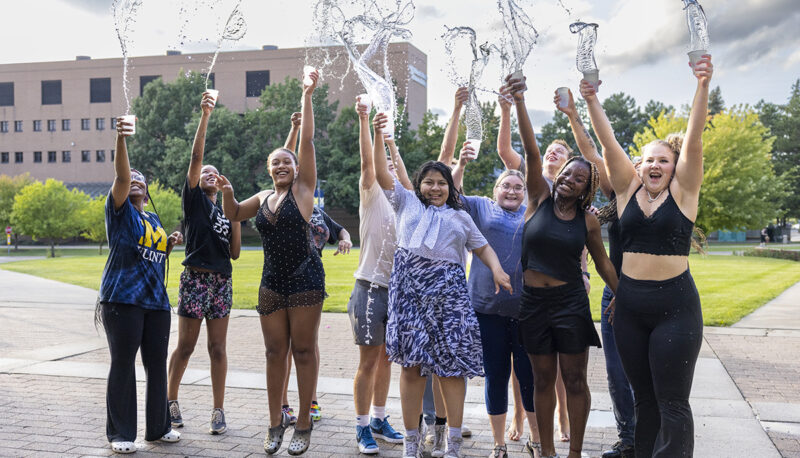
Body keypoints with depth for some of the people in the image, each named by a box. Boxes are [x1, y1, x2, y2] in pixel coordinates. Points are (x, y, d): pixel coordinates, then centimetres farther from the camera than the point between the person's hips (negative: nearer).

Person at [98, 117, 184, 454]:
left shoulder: (154, 220, 19)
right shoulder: (120, 210, 1)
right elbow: (121, 176, -18)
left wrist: (171, 244, 11)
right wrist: (121, 139, -31)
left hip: (156, 300, 6)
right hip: (123, 300, -6)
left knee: (157, 365, 10)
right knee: (123, 364, -3)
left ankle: (158, 427, 21)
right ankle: (120, 434, 6)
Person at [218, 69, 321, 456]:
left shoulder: (302, 189, 0)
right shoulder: (263, 198, 14)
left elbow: (307, 141, -6)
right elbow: (233, 214, 25)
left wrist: (307, 96, -9)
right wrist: (227, 191, 4)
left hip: (305, 279, -5)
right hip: (271, 283, 5)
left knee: (303, 350, -1)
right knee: (275, 353, 8)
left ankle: (303, 425, 6)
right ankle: (276, 422, 17)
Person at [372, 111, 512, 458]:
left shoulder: (460, 217, 23)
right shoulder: (406, 202, 19)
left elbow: (482, 246, 22)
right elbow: (381, 173, 11)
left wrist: (497, 270, 4)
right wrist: (378, 136, 1)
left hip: (447, 288, 1)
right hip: (409, 286, -1)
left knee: (450, 364, -5)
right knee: (411, 364, 0)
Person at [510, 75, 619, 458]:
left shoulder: (587, 220, 0)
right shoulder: (540, 199, -1)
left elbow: (602, 262, 11)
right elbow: (532, 151, -12)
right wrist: (519, 103, -20)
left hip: (570, 302, -1)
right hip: (533, 301, 1)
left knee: (574, 380, 3)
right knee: (543, 379, 9)